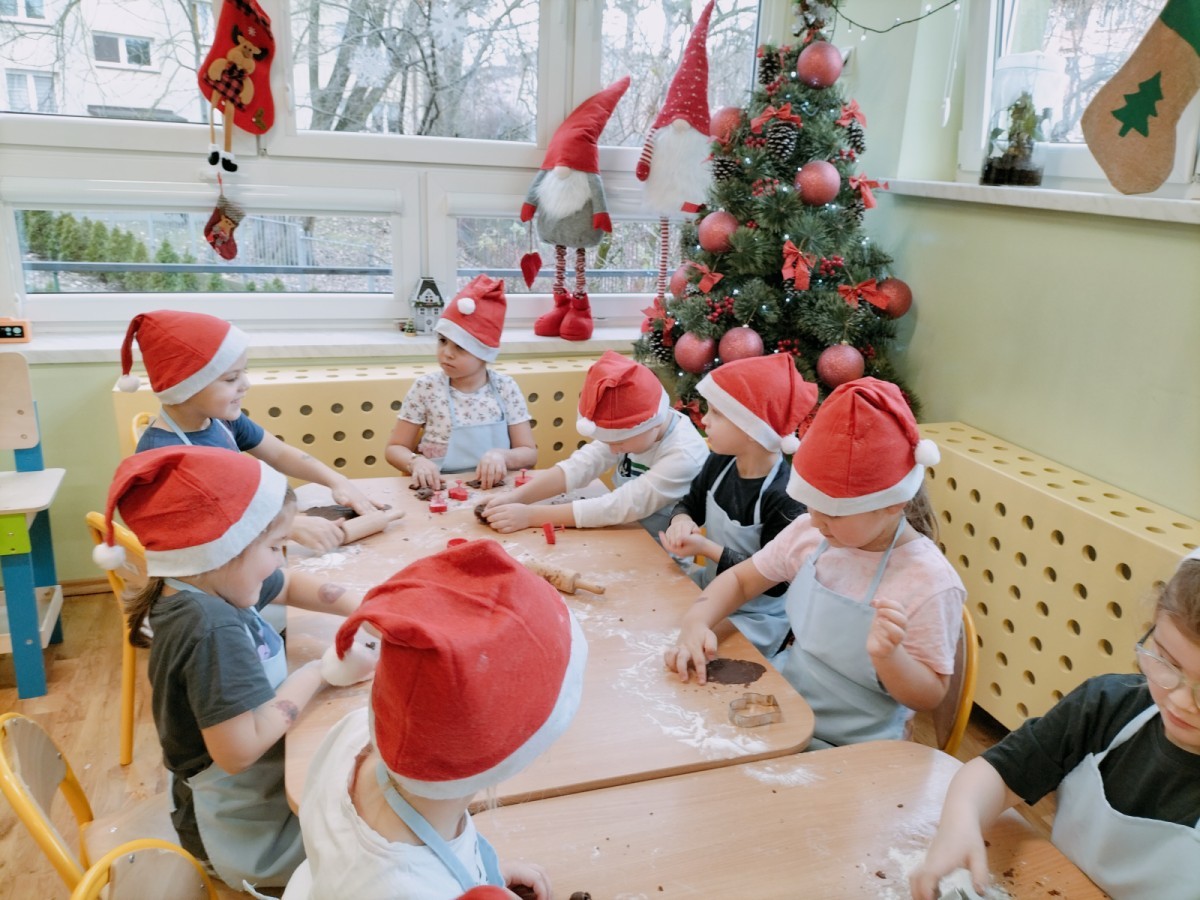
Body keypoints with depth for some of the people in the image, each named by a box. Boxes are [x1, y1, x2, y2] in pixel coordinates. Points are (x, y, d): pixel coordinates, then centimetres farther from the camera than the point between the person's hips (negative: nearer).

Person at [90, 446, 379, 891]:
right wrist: (319, 670, -26)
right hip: (250, 829, -8)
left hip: (260, 786, 8)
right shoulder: (212, 628, -34)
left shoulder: (207, 585, -6)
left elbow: (291, 585, 11)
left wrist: (364, 607, -4)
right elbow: (239, 749, -37)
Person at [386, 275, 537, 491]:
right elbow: (395, 448, 4)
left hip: (495, 490, 1)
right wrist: (416, 462, -17)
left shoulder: (505, 388, 0)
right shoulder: (426, 387, -2)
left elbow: (529, 453, 1)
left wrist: (502, 455, -20)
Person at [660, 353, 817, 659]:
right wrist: (681, 520, -16)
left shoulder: (784, 498, -30)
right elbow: (691, 503, 10)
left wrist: (707, 549, -29)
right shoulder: (719, 463, -6)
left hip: (754, 619, -7)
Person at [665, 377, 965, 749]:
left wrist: (887, 655, -31)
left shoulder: (930, 583, -20)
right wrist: (696, 621, -11)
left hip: (849, 750, -6)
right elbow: (740, 579, 8)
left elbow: (930, 696, -10)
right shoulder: (810, 533, -5)